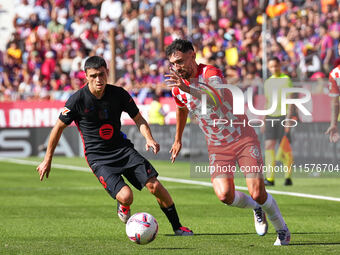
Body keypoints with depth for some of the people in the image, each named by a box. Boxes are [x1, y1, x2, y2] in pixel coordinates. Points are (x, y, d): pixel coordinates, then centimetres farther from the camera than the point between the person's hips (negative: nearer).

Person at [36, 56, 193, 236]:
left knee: (155, 186, -10)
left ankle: (177, 227, 8)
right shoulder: (77, 100, -11)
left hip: (122, 148, 3)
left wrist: (149, 138, -13)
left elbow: (138, 119, 8)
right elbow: (59, 127, 1)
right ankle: (122, 206, 15)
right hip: (97, 157, -3)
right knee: (126, 197, -23)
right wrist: (47, 161, 5)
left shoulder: (118, 94, -4)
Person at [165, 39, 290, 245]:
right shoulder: (178, 88, 1)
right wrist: (178, 140, 34)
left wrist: (189, 89, -55)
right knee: (224, 195, -20)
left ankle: (283, 230, 15)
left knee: (257, 193, -14)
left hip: (244, 138, -4)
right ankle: (256, 209, 14)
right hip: (217, 147, 4)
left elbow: (217, 98, -41)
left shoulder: (211, 73, -17)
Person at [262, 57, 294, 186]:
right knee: (269, 146, -7)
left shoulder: (286, 80, -2)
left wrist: (288, 119, -15)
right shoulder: (268, 82, 16)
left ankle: (288, 177, 10)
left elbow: (290, 102, -7)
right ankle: (270, 178, -10)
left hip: (282, 116, -5)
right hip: (270, 117, 5)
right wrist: (264, 122, 17)